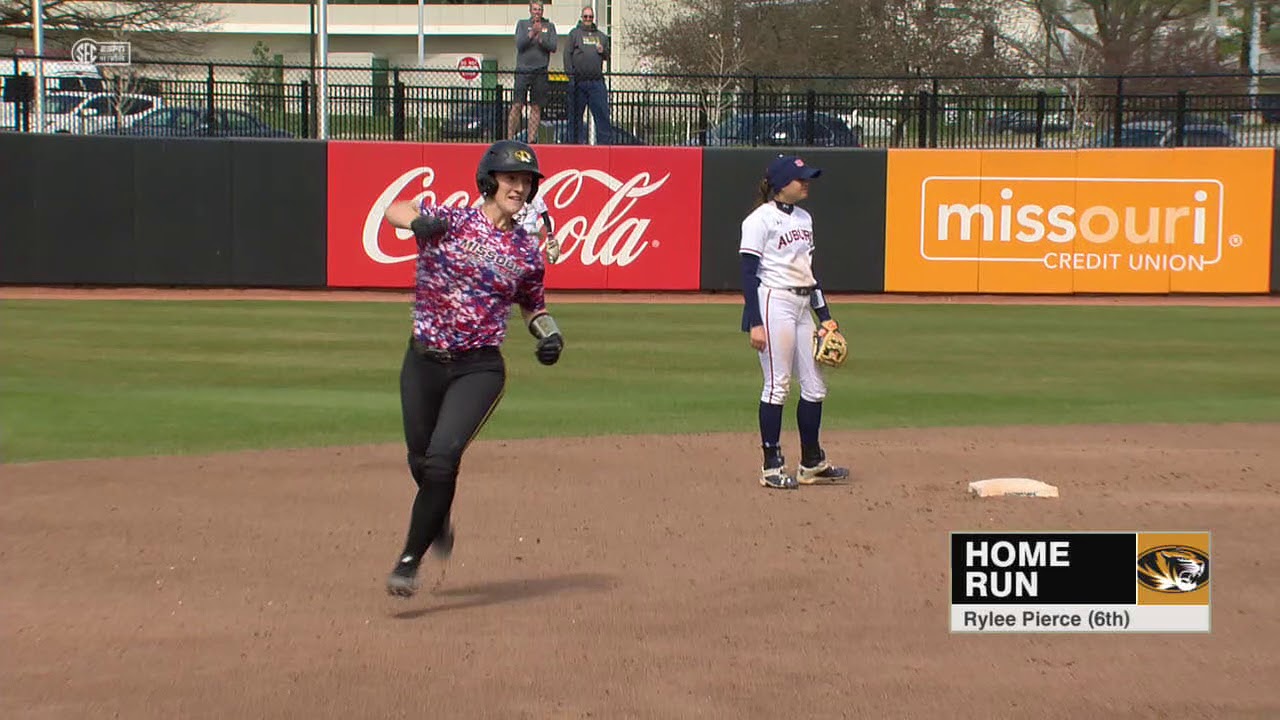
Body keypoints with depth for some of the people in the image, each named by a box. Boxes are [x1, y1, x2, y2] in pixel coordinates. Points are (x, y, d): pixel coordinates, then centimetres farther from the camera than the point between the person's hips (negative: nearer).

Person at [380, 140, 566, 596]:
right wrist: (419, 222, -36)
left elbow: (533, 304, 19)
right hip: (423, 362, 1)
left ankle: (410, 559, -8)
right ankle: (439, 522, 46)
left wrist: (548, 334, -1)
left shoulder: (526, 252, 3)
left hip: (479, 369, -1)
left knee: (442, 458, -18)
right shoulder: (449, 222, -4)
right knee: (421, 462, 13)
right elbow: (394, 210, -15)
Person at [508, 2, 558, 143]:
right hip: (523, 70, -1)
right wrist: (532, 33, -16)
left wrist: (540, 39, -14)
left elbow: (553, 47, 1)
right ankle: (510, 138, -4)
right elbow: (519, 44, -4)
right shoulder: (522, 24, 8)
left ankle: (532, 139, 4)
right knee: (517, 106, -6)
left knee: (536, 107, 1)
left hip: (540, 72, 1)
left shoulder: (549, 26, 11)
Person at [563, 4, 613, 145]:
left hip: (596, 82, 2)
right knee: (576, 114, 2)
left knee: (602, 112, -4)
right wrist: (570, 74, -9)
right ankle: (576, 141, 8)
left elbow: (608, 56, 21)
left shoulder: (601, 36, 18)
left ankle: (604, 141, -3)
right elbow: (567, 54, 1)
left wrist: (603, 52, -3)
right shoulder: (574, 33, 8)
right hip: (578, 81, -2)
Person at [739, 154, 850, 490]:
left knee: (815, 386, 8)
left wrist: (825, 315, 18)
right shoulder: (760, 220, -9)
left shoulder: (804, 218, 15)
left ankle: (812, 464, 18)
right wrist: (755, 323, -18)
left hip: (803, 306, 8)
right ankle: (771, 467, 2)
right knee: (777, 386, -5)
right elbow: (749, 273, -12)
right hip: (774, 303, -8)